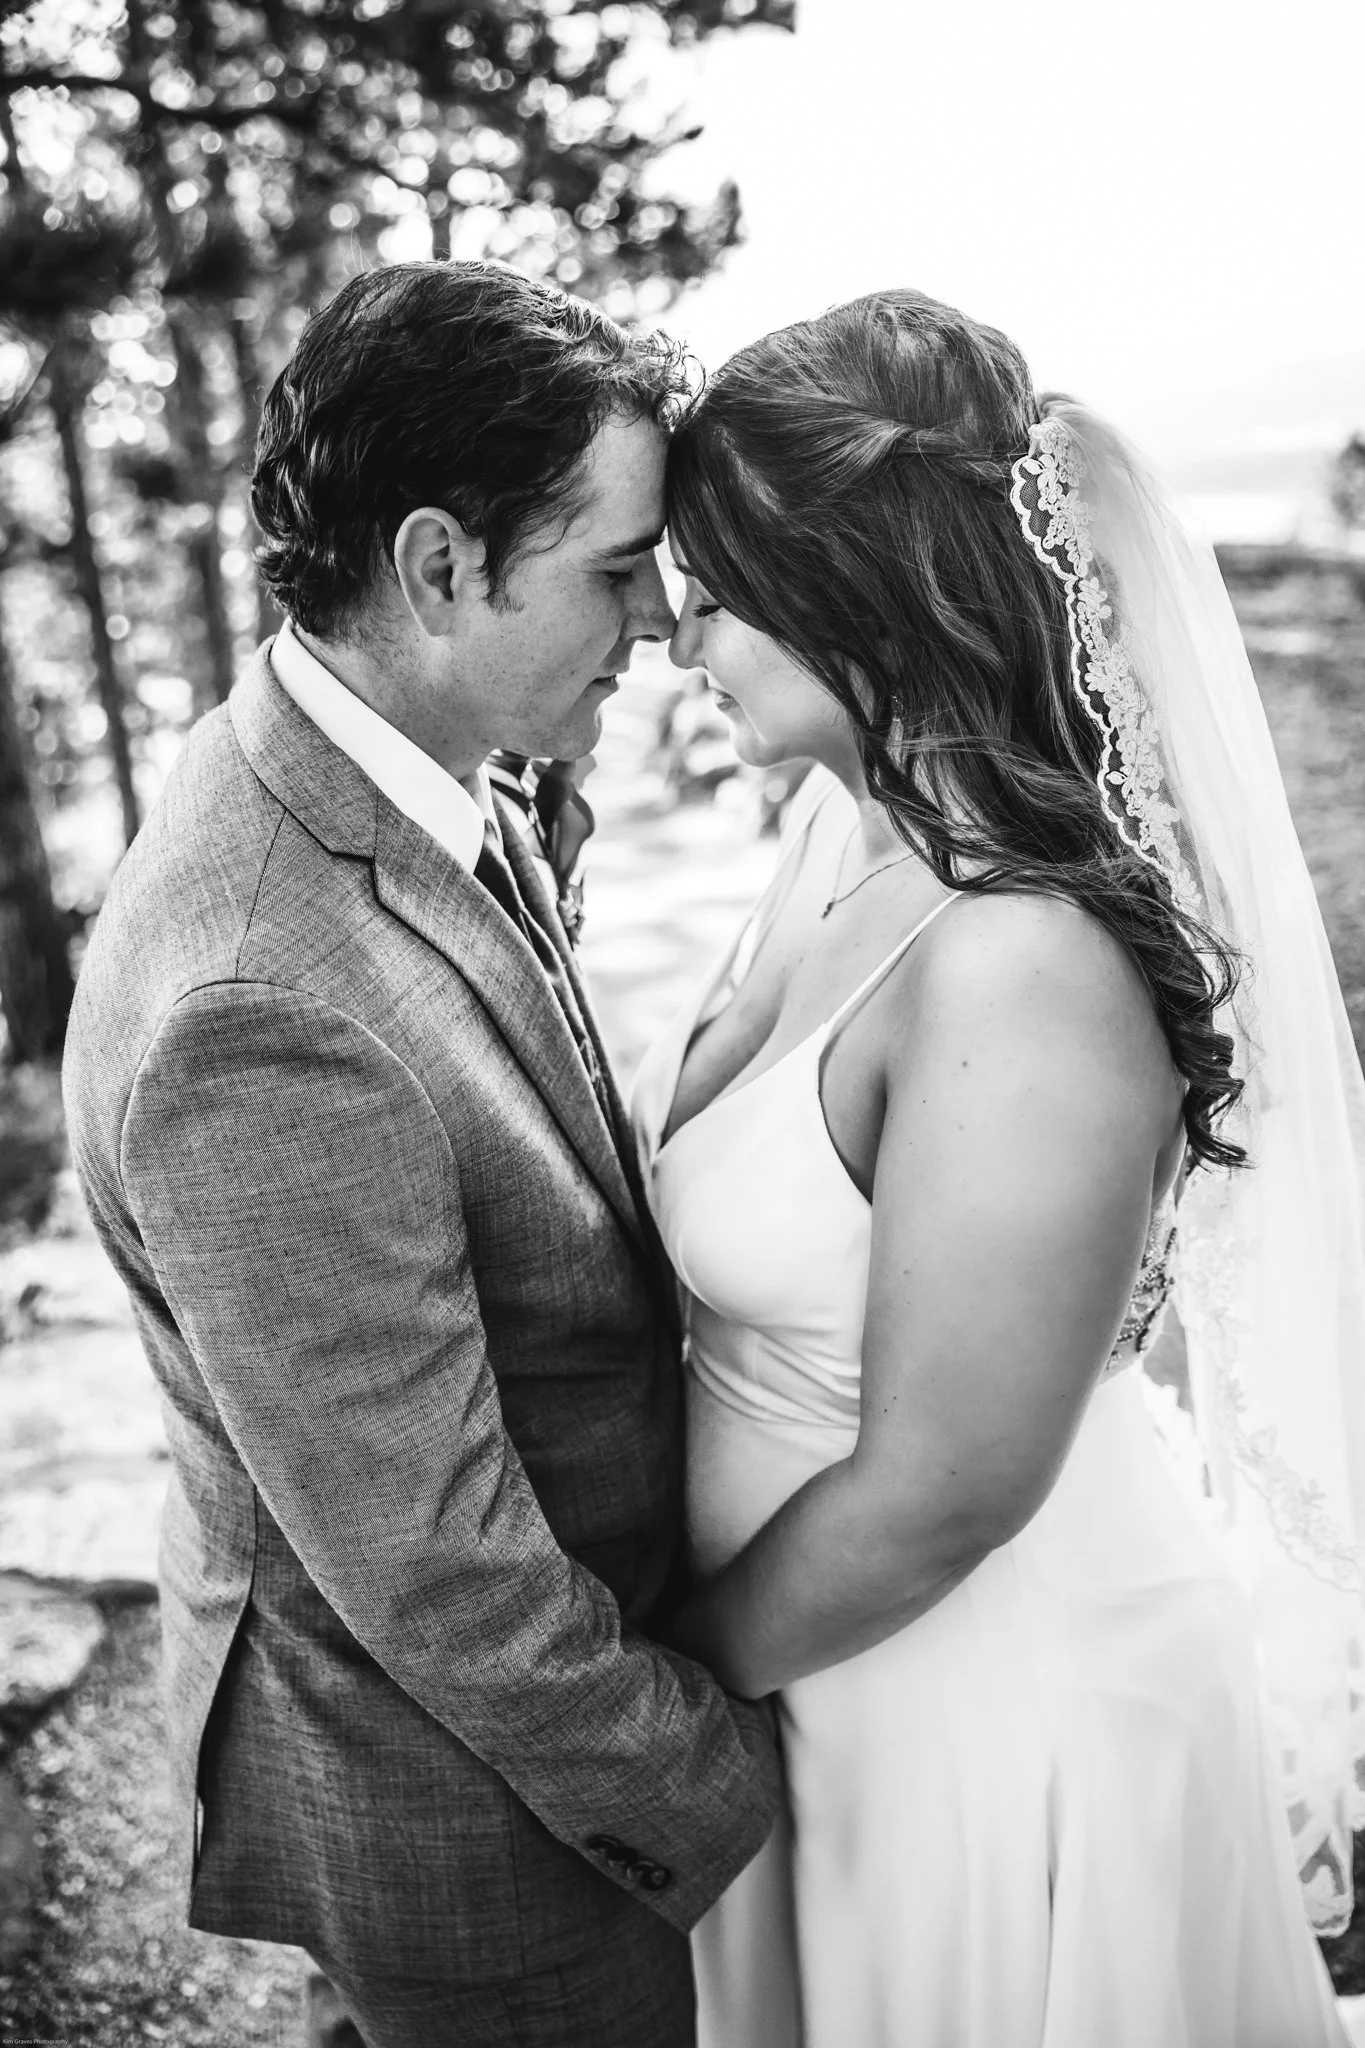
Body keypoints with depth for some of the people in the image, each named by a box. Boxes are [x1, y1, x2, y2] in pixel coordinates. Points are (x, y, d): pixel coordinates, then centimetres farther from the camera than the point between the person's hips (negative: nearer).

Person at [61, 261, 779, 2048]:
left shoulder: (400, 785, -5)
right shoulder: (264, 1017, -35)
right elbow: (440, 1583, -28)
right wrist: (723, 1791, -14)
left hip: (583, 1636, 8)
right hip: (461, 1801, -8)